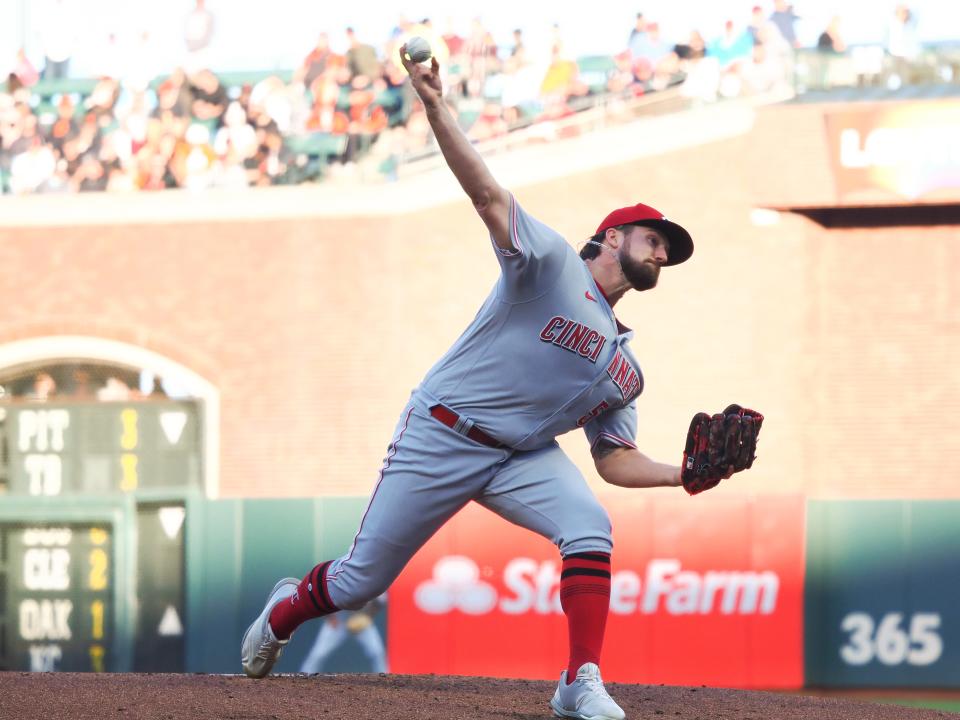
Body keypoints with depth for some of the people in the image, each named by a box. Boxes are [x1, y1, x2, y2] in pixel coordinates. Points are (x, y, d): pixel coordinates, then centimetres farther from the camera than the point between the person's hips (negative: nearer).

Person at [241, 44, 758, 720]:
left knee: (590, 528, -23)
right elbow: (487, 193, -21)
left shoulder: (624, 367, 10)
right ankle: (286, 611, 34)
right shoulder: (551, 262, -9)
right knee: (362, 579, 2)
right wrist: (436, 108, -34)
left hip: (522, 455, 5)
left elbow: (615, 460, 12)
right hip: (441, 437, -5)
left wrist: (679, 474, -7)